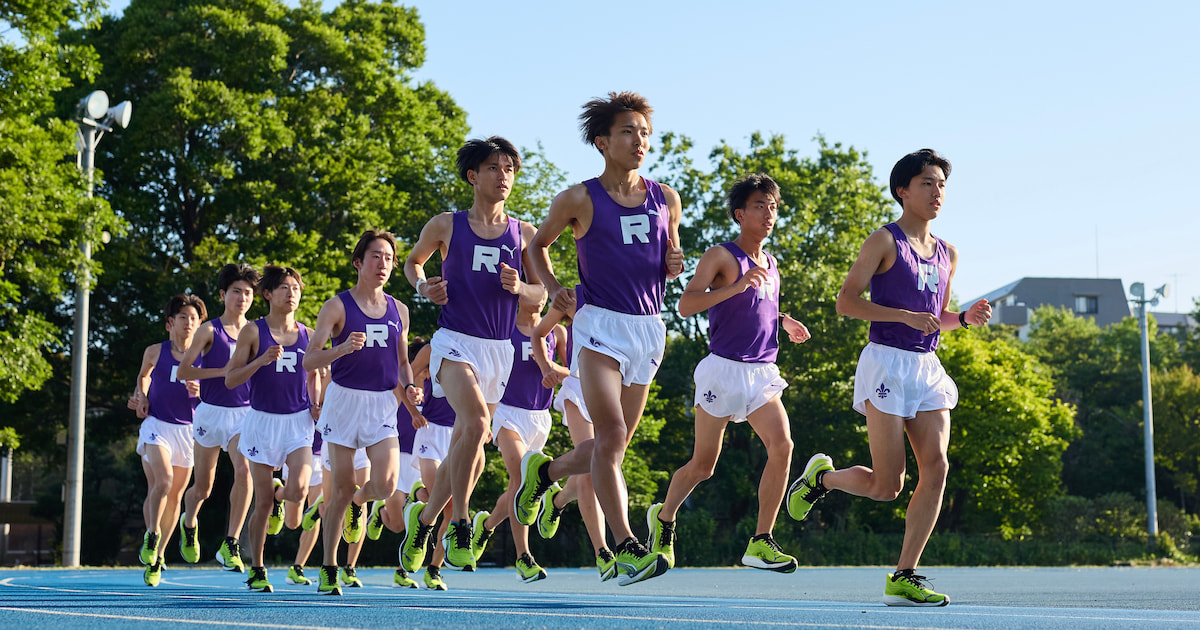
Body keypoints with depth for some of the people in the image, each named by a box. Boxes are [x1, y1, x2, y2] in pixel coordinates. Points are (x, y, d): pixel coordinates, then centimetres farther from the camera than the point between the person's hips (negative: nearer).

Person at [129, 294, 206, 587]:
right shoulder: (155, 352, 4)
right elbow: (143, 376, 25)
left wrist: (200, 392, -12)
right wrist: (141, 396, 7)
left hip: (188, 429, 2)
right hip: (157, 424, -2)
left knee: (174, 496, 7)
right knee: (163, 480, -27)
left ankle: (156, 557, 21)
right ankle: (151, 536, -11)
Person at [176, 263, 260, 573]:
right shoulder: (210, 330, -2)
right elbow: (183, 371, -6)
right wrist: (224, 371, -16)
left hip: (244, 413, 2)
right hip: (211, 411, -2)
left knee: (244, 470, -24)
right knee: (202, 488, 8)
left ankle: (230, 545, -17)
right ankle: (188, 524, 43)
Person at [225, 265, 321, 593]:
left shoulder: (307, 334, 7)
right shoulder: (253, 332, -2)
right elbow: (230, 379, -5)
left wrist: (316, 405, 4)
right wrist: (261, 360, -19)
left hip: (298, 421, 2)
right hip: (262, 421, -2)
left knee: (299, 488, -19)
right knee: (263, 502, 0)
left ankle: (281, 495, 20)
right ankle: (256, 570, 17)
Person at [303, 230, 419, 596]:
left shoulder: (399, 310, 10)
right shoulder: (337, 306, -3)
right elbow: (309, 360, -8)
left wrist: (408, 386, 0)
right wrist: (343, 348, -25)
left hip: (383, 403, 3)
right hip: (345, 399, -3)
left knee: (386, 484, -14)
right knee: (341, 489, -2)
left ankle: (358, 504, 23)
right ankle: (328, 569, 12)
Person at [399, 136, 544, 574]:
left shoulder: (524, 234, 8)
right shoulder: (446, 226, 3)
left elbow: (540, 294, 13)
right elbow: (412, 261, 20)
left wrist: (519, 287, -9)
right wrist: (423, 286, -1)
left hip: (499, 348, 4)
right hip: (455, 341, -4)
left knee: (464, 444, 10)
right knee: (476, 423, -28)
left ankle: (424, 518, 33)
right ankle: (459, 527, -19)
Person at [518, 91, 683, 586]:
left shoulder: (666, 200, 10)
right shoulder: (580, 200, -1)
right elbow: (538, 245, 13)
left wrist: (674, 264, 0)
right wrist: (553, 288, -3)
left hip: (649, 328, 5)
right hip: (601, 326, -5)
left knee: (613, 447, 11)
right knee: (611, 436, -19)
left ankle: (544, 471, 38)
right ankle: (627, 550, -18)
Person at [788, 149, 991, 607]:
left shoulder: (947, 254, 16)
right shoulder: (884, 241, -4)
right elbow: (846, 302, -10)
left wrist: (965, 318, 4)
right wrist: (908, 317, -19)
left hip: (927, 366, 6)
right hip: (887, 362, -6)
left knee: (936, 468, -8)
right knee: (886, 486, -7)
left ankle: (903, 578, -2)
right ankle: (821, 476, 24)